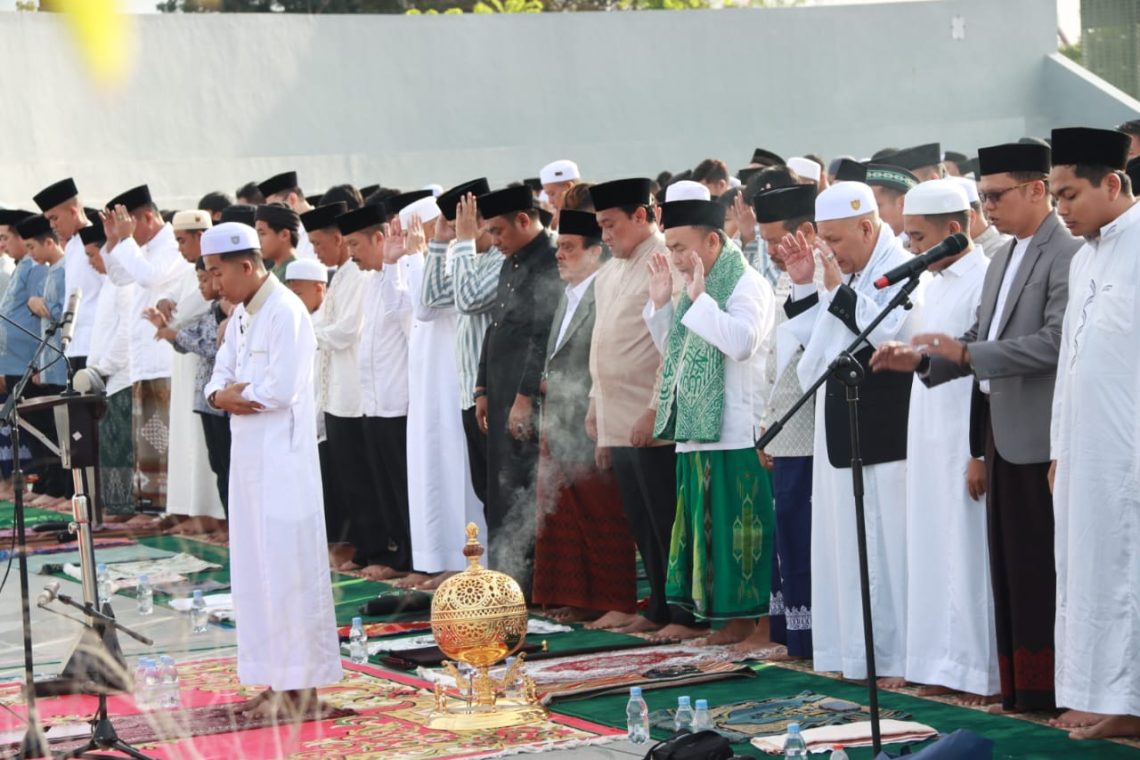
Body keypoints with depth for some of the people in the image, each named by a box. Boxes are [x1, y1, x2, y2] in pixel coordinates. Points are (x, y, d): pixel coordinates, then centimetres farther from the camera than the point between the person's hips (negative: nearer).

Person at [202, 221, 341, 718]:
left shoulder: (286, 313, -14)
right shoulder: (241, 314, 15)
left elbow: (281, 389, -21)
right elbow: (221, 375, 15)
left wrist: (235, 394, -5)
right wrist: (221, 395, -8)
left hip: (282, 457, -9)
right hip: (250, 454, 9)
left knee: (288, 566, -6)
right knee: (256, 567, 11)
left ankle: (302, 687, 0)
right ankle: (278, 681, 17)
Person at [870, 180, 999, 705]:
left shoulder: (984, 281, -13)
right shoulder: (934, 282, 14)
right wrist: (911, 359, 1)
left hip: (966, 440, -9)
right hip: (930, 439, 9)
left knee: (970, 555, -3)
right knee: (934, 552, 10)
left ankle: (983, 672, 4)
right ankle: (947, 665, 17)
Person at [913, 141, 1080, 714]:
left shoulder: (1066, 254, -13)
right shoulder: (1002, 258, 16)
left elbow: (1056, 342, -21)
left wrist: (966, 354, -21)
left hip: (1039, 435, -9)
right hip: (1000, 429, 9)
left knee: (1038, 565, -3)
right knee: (1008, 565, 12)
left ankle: (1047, 688, 4)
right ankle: (1016, 685, 19)